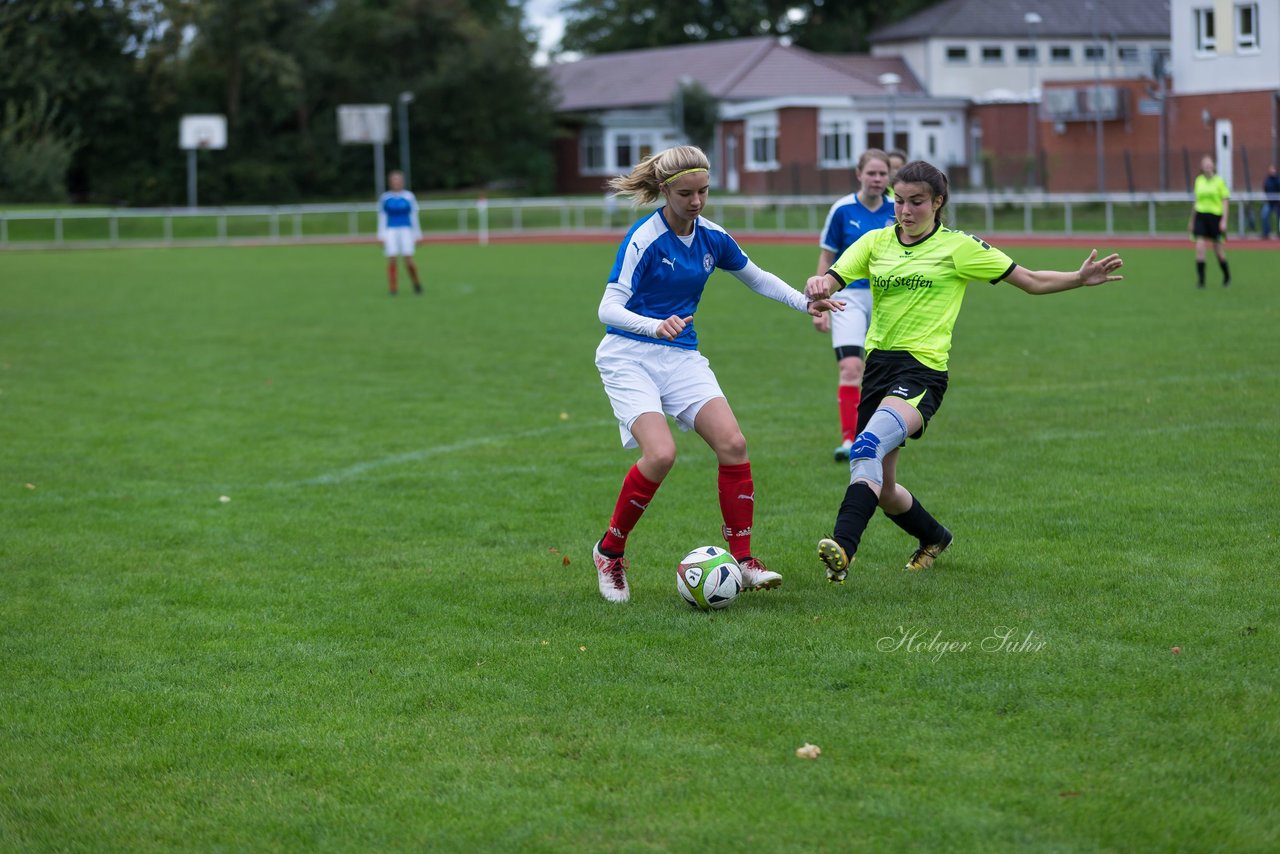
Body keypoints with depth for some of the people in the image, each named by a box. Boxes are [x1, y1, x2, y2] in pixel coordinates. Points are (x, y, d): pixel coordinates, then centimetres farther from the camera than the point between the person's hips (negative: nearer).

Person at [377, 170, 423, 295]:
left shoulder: (409, 196, 5)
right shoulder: (384, 198, 5)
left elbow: (414, 216, 9)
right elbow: (382, 218, 8)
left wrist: (417, 235, 9)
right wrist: (381, 237, 4)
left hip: (406, 230, 0)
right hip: (391, 230, 0)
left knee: (408, 260, -10)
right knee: (392, 259, -10)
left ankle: (416, 283, 12)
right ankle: (392, 288, -2)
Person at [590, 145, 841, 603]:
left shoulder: (712, 237, 3)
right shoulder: (644, 238, -16)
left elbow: (757, 278, 21)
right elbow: (608, 309, -20)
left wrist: (805, 303, 9)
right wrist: (656, 327, -37)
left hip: (682, 357, 6)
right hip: (629, 356, -6)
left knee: (732, 443, -13)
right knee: (660, 454, -24)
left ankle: (742, 559, -4)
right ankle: (609, 551, -3)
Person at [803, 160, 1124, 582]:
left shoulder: (958, 247, 2)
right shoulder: (876, 242, 12)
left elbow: (1032, 281, 7)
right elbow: (830, 281, 3)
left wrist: (1080, 278, -8)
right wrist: (818, 286, -22)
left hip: (922, 369, -5)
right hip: (879, 363, 5)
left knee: (867, 450, -33)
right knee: (883, 492, 10)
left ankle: (843, 549, -46)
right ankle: (935, 539, 40)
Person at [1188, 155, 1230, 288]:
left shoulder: (1219, 181, -4)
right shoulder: (1199, 180, 7)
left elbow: (1225, 202, -4)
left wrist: (1224, 221, -12)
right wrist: (1192, 220, 20)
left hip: (1215, 216, -3)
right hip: (1201, 216, 3)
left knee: (1218, 250, 7)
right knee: (1199, 247, -11)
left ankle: (1227, 276, 30)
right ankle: (1200, 279, -7)